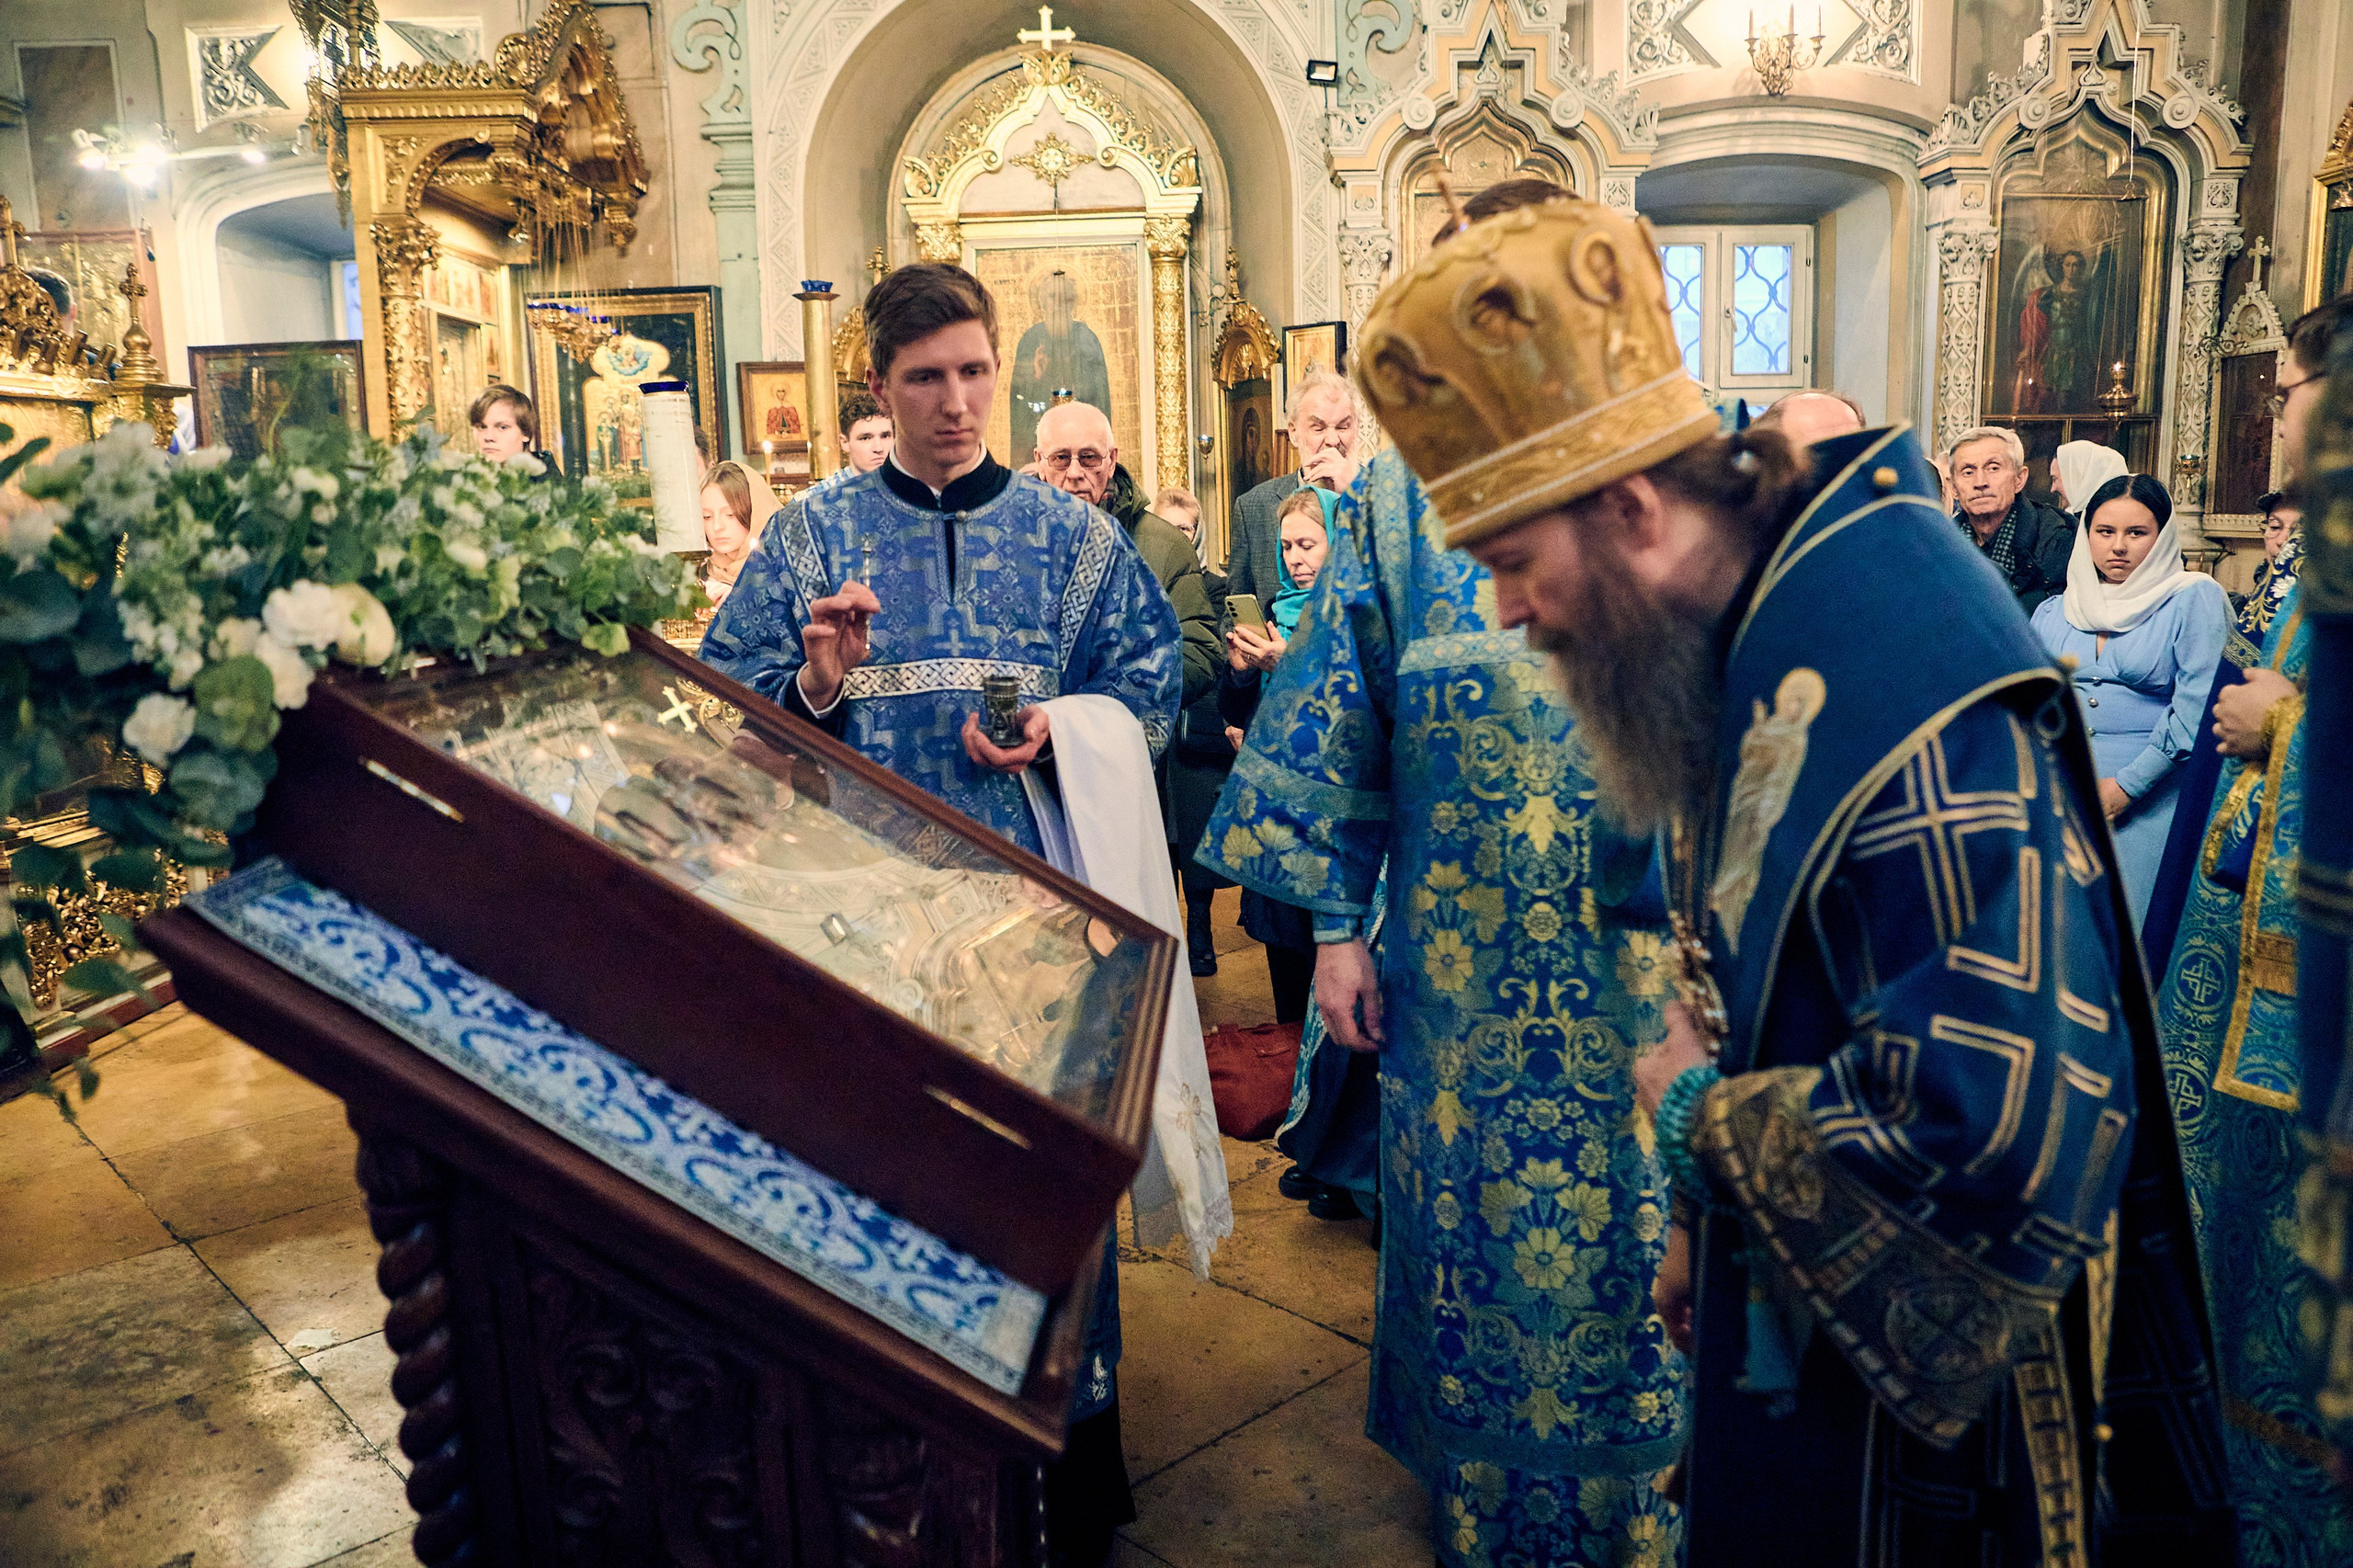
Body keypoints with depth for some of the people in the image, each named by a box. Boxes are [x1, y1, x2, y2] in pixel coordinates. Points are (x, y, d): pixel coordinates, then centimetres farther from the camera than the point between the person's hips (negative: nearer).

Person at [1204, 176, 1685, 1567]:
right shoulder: (1402, 502, 3)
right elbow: (1337, 722, 3)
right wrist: (1337, 926, 0)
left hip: (1650, 965, 0)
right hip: (1463, 972, 1)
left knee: (1639, 1243, 11)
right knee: (1473, 1239, 14)